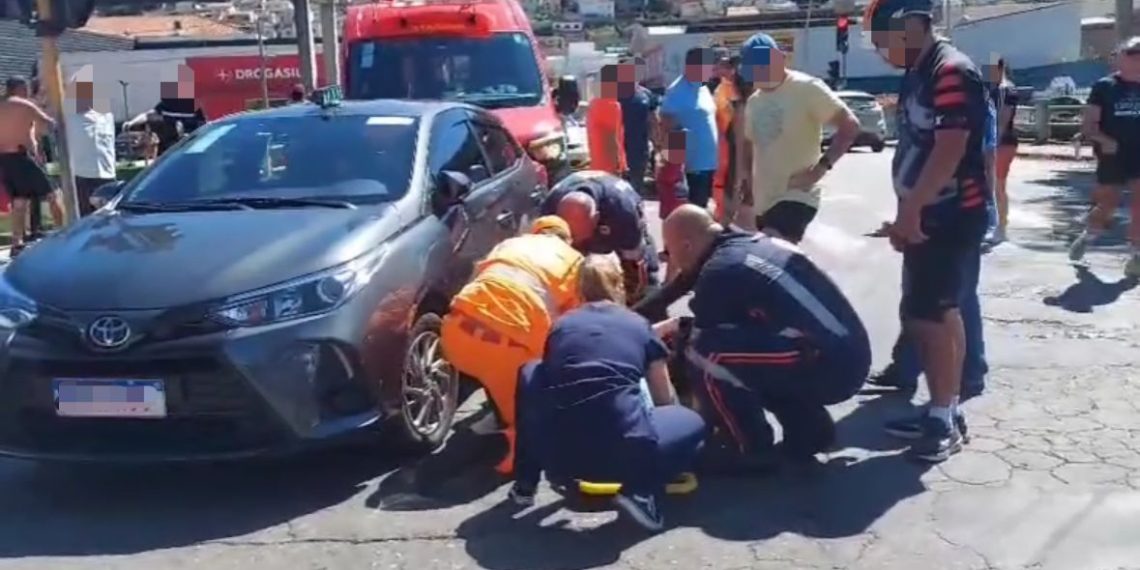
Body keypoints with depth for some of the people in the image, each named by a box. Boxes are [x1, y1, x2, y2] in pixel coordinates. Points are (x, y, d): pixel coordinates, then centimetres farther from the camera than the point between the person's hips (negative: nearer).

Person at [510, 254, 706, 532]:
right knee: (693, 425, 29)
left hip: (558, 453, 2)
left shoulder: (561, 325, 20)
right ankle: (640, 490, 3)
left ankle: (526, 482, 29)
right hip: (626, 454, -2)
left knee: (530, 373, 32)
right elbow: (665, 400, 27)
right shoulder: (639, 325, 16)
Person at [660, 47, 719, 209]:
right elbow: (666, 126, -17)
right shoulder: (678, 92, -15)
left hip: (708, 162, 9)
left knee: (701, 206, 16)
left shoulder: (702, 89, 13)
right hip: (692, 163, -9)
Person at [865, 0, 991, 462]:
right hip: (928, 216, 10)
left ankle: (944, 421, 2)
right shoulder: (919, 74, 14)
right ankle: (943, 411, 22)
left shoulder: (952, 72, -16)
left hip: (950, 217, -10)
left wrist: (910, 210, -20)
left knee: (927, 316, -8)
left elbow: (950, 149, -24)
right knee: (939, 315, 13)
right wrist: (907, 215, 17)